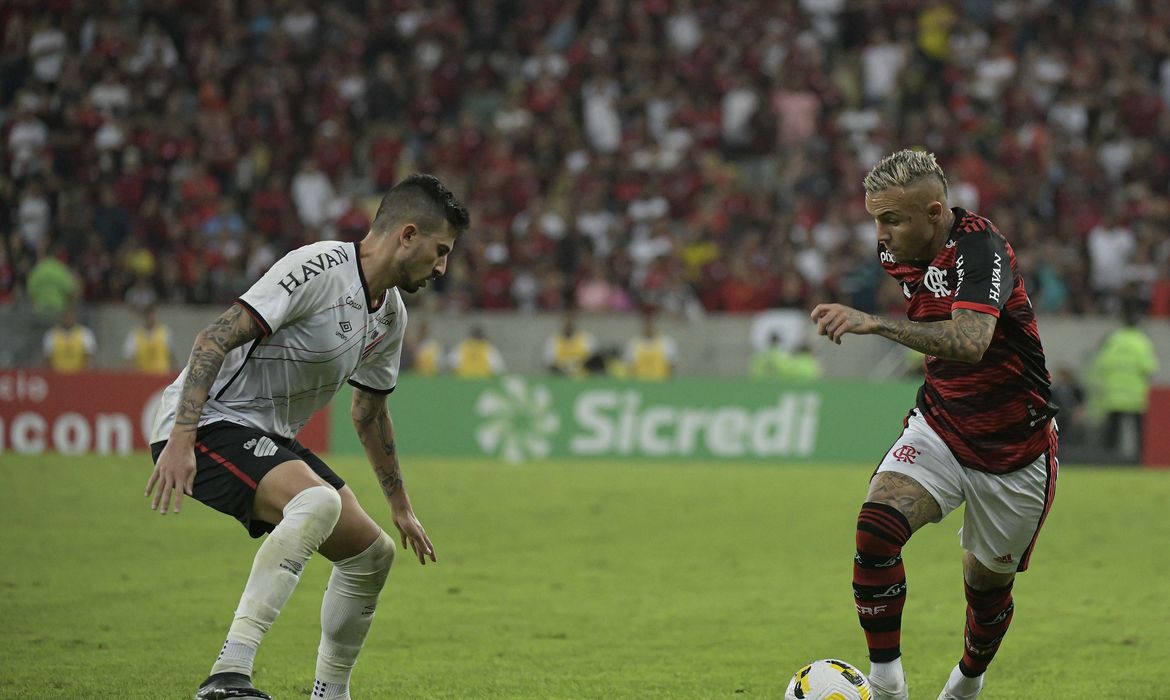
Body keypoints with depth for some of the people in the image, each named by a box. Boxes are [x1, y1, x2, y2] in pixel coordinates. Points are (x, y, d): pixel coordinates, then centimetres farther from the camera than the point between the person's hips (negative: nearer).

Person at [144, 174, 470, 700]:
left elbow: (369, 411, 26)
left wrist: (401, 508, 33)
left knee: (372, 553, 9)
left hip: (270, 439, 10)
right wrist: (180, 438, -35)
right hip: (209, 423, -10)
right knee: (319, 501, -34)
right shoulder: (318, 268, -19)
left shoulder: (391, 316, 10)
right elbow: (215, 339, -26)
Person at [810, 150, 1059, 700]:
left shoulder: (980, 248, -26)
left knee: (988, 583, 11)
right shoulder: (897, 252, -2)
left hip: (1014, 448, -5)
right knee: (877, 527, -22)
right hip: (939, 426, 5)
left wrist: (876, 323, -51)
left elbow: (970, 342, -45)